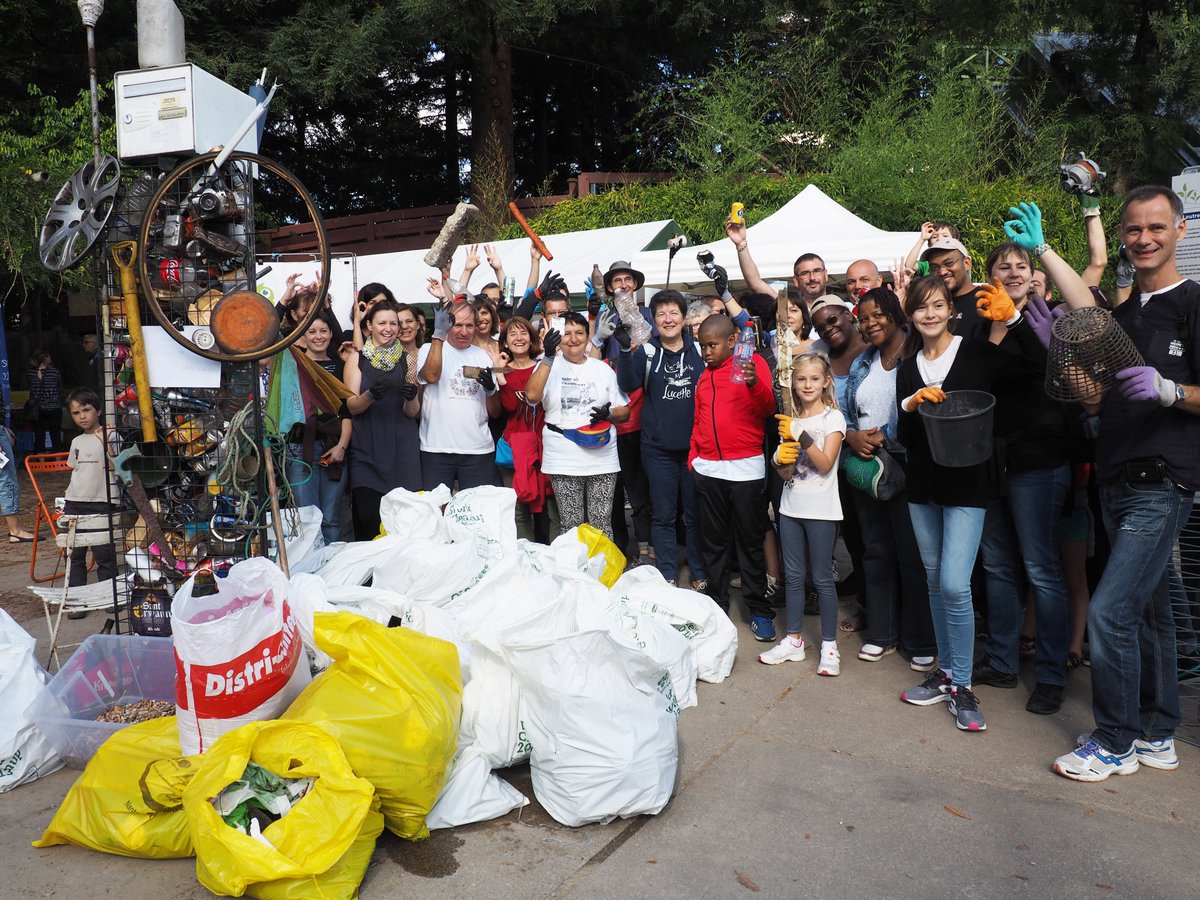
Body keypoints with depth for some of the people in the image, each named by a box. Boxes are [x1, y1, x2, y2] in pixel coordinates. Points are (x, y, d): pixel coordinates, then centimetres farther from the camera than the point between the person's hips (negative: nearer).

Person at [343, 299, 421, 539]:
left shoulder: (406, 359, 11)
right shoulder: (357, 358, 6)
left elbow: (413, 412, 6)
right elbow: (351, 406, 0)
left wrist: (412, 397, -16)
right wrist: (370, 396, -21)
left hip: (402, 453, 2)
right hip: (367, 453, -1)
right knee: (368, 520, -9)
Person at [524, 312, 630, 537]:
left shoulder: (603, 369, 11)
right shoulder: (549, 366, 4)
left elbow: (625, 412, 13)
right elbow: (532, 395, -16)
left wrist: (609, 413, -9)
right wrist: (548, 356, -22)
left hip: (602, 458, 2)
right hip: (563, 461, -1)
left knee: (602, 526, 2)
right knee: (571, 527, 3)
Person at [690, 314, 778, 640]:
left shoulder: (753, 363, -3)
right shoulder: (705, 374, 15)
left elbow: (767, 408, -17)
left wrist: (754, 383, -36)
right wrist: (693, 457, 11)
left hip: (745, 467, -5)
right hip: (707, 468, 5)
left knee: (750, 541, 2)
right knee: (714, 541, 11)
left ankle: (759, 610, 11)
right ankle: (717, 604, 21)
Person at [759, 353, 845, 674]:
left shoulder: (833, 417, -5)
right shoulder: (792, 419, 10)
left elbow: (825, 464, -14)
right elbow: (786, 472, 7)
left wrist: (802, 436, -24)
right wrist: (780, 459, -15)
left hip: (821, 509, -5)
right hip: (791, 506, 5)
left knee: (823, 577, 1)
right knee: (793, 575, 11)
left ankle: (829, 646, 11)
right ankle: (794, 639, 21)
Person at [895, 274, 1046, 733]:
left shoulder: (977, 352, -5)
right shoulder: (908, 367, 9)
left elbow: (1039, 368, -17)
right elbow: (904, 437, 7)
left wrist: (1013, 318, -24)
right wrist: (909, 405, -12)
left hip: (967, 483, -5)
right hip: (923, 484, 5)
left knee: (954, 585, -12)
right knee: (935, 581, 13)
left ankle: (962, 686, 5)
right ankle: (946, 672, 27)